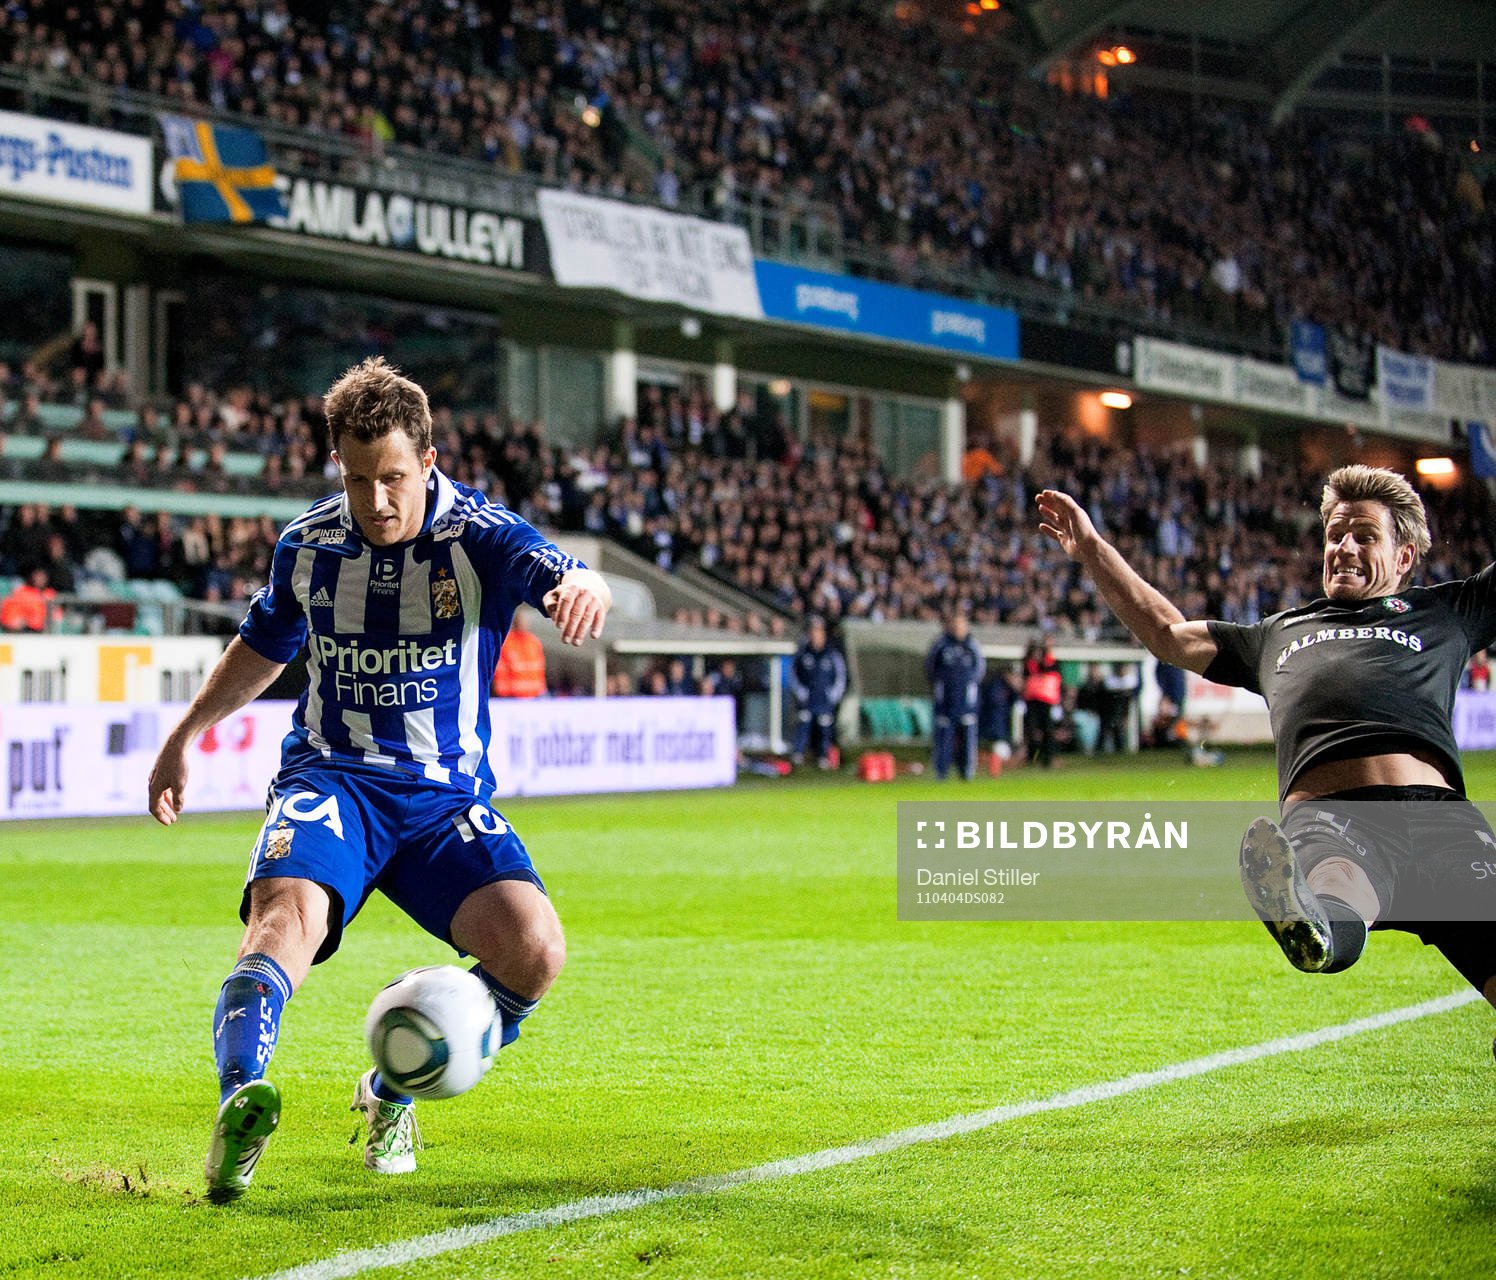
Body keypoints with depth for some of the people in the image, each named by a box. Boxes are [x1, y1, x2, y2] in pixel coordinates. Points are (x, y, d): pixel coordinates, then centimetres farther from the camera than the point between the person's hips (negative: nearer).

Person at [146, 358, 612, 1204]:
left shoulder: (479, 536, -8)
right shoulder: (309, 545, 3)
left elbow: (564, 579, -28)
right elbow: (264, 646, 24)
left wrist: (580, 589, -53)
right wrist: (185, 737, 28)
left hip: (446, 797, 0)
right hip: (330, 779, 1)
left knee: (534, 950, -21)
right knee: (288, 911, -32)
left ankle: (393, 1096, 2)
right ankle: (241, 1101, -54)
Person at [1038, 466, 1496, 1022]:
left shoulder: (1444, 610, 33)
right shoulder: (1280, 632, 41)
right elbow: (1168, 633, 51)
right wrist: (1092, 550, 53)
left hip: (1435, 810, 1)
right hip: (1323, 813, -1)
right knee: (1335, 892, -43)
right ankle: (1315, 922, -73)